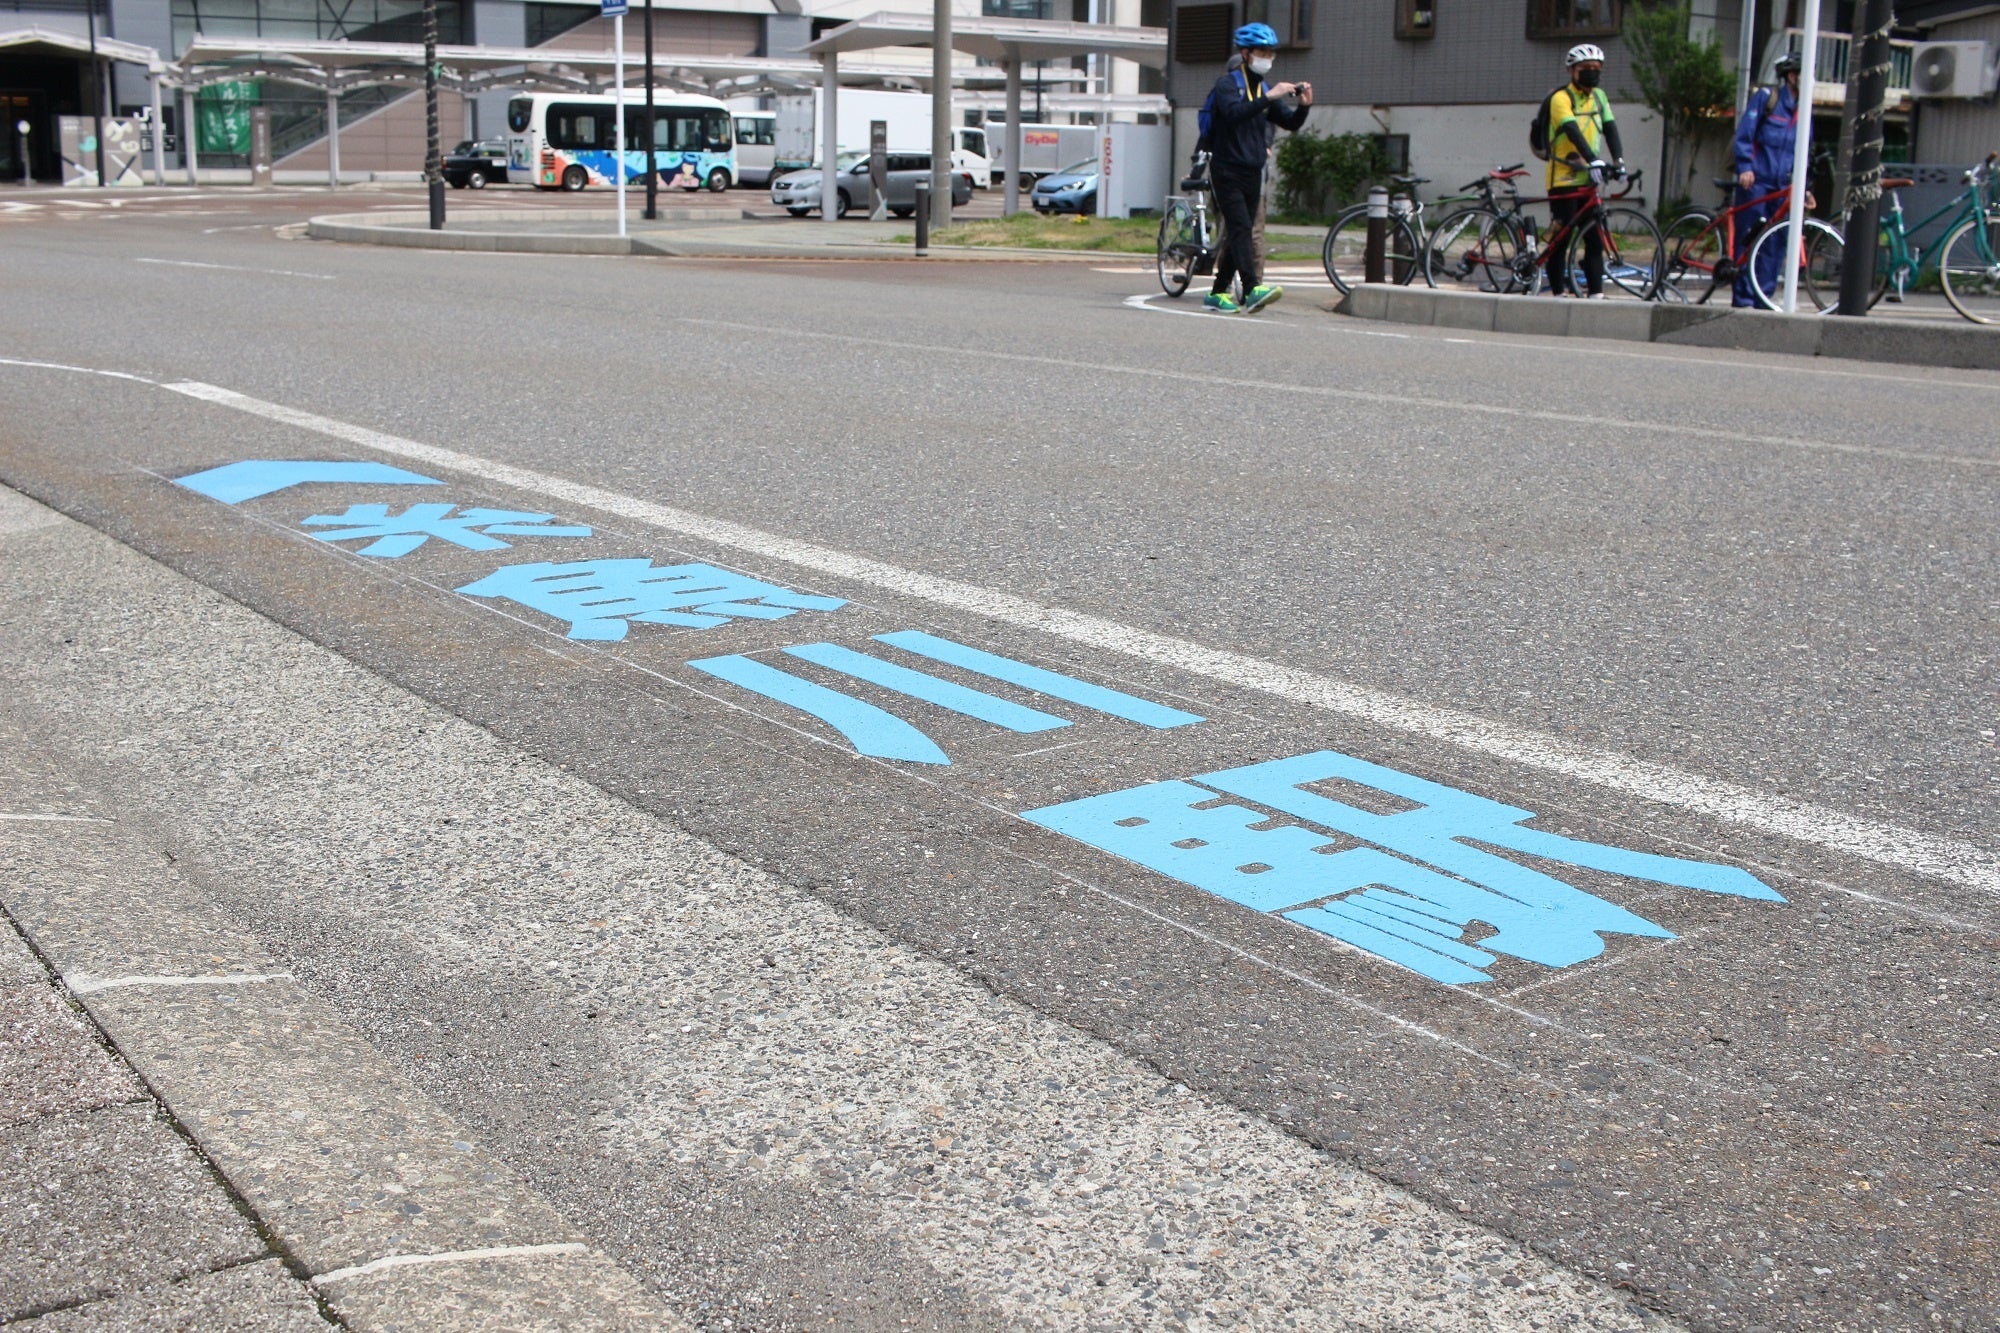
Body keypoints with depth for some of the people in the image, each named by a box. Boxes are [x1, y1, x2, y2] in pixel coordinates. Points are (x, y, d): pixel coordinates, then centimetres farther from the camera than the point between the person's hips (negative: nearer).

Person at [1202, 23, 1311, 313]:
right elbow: (1234, 112, -25)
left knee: (1239, 233, 7)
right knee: (1240, 228, -18)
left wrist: (1303, 105, -9)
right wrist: (1269, 97, -31)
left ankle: (1219, 292, 15)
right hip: (1227, 171, -7)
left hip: (1252, 172, 7)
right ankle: (1252, 289, -29)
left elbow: (1290, 123, 11)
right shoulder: (1227, 84, -5)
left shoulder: (1265, 89, 16)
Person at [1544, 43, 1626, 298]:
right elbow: (1573, 132, -23)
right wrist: (1594, 161, -35)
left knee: (1595, 238, 1)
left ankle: (1597, 293, 2)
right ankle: (1559, 293, 0)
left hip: (1588, 179, 6)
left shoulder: (1599, 96, 11)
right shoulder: (1561, 98, -10)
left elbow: (1610, 129, 3)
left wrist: (1619, 160, -12)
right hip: (1563, 179, -6)